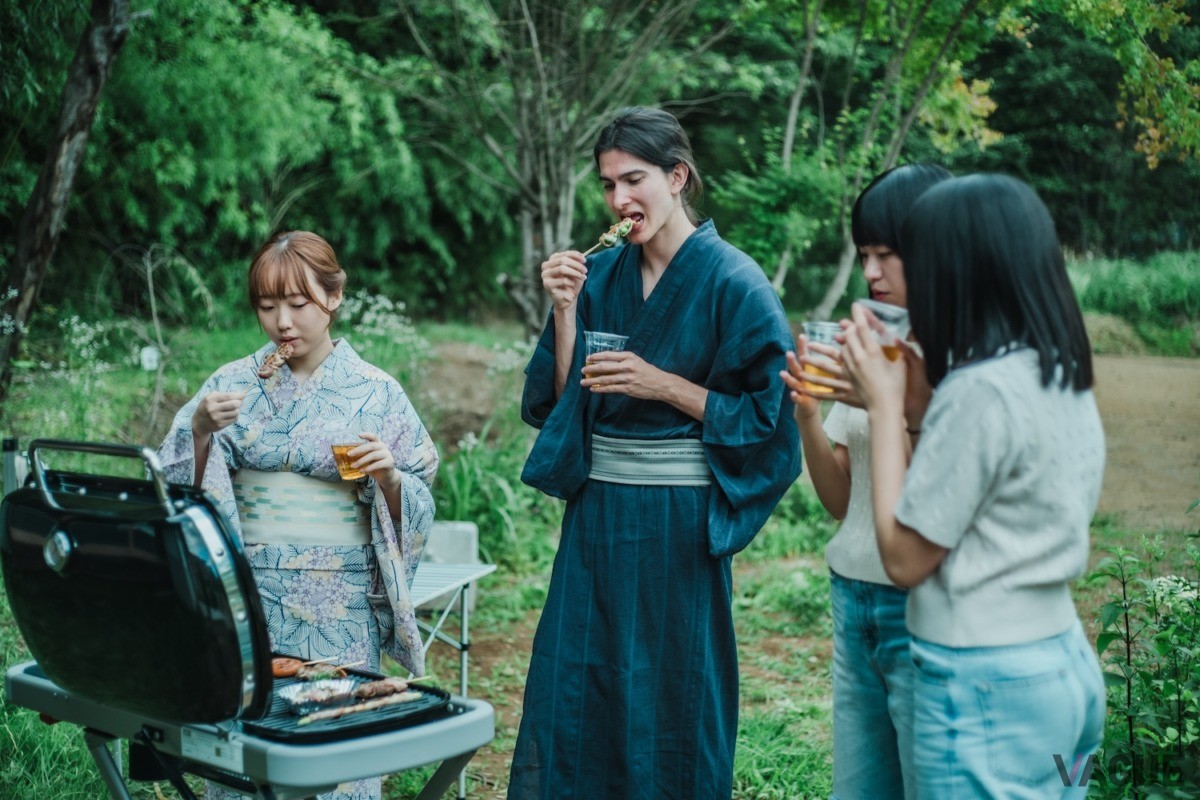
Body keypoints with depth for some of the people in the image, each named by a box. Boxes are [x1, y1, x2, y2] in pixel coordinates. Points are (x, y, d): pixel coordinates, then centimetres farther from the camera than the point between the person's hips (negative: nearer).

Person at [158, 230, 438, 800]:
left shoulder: (376, 394, 3)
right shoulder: (233, 383, 7)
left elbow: (414, 511, 4)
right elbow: (183, 488, 3)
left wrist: (389, 478, -16)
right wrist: (201, 429, -14)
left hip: (342, 609, -1)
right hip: (248, 597, 1)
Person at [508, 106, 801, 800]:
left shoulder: (731, 282, -8)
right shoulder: (600, 275, 8)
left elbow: (766, 412, -10)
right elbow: (564, 399, 8)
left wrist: (662, 385, -17)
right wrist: (565, 309, -5)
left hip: (678, 521, -5)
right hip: (597, 512, 5)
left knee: (670, 696, 5)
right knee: (570, 690, 8)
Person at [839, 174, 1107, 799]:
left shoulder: (981, 391, -21)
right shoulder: (1064, 379, 5)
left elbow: (904, 557, -14)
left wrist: (885, 406, -8)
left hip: (987, 690, -8)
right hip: (1064, 667, 8)